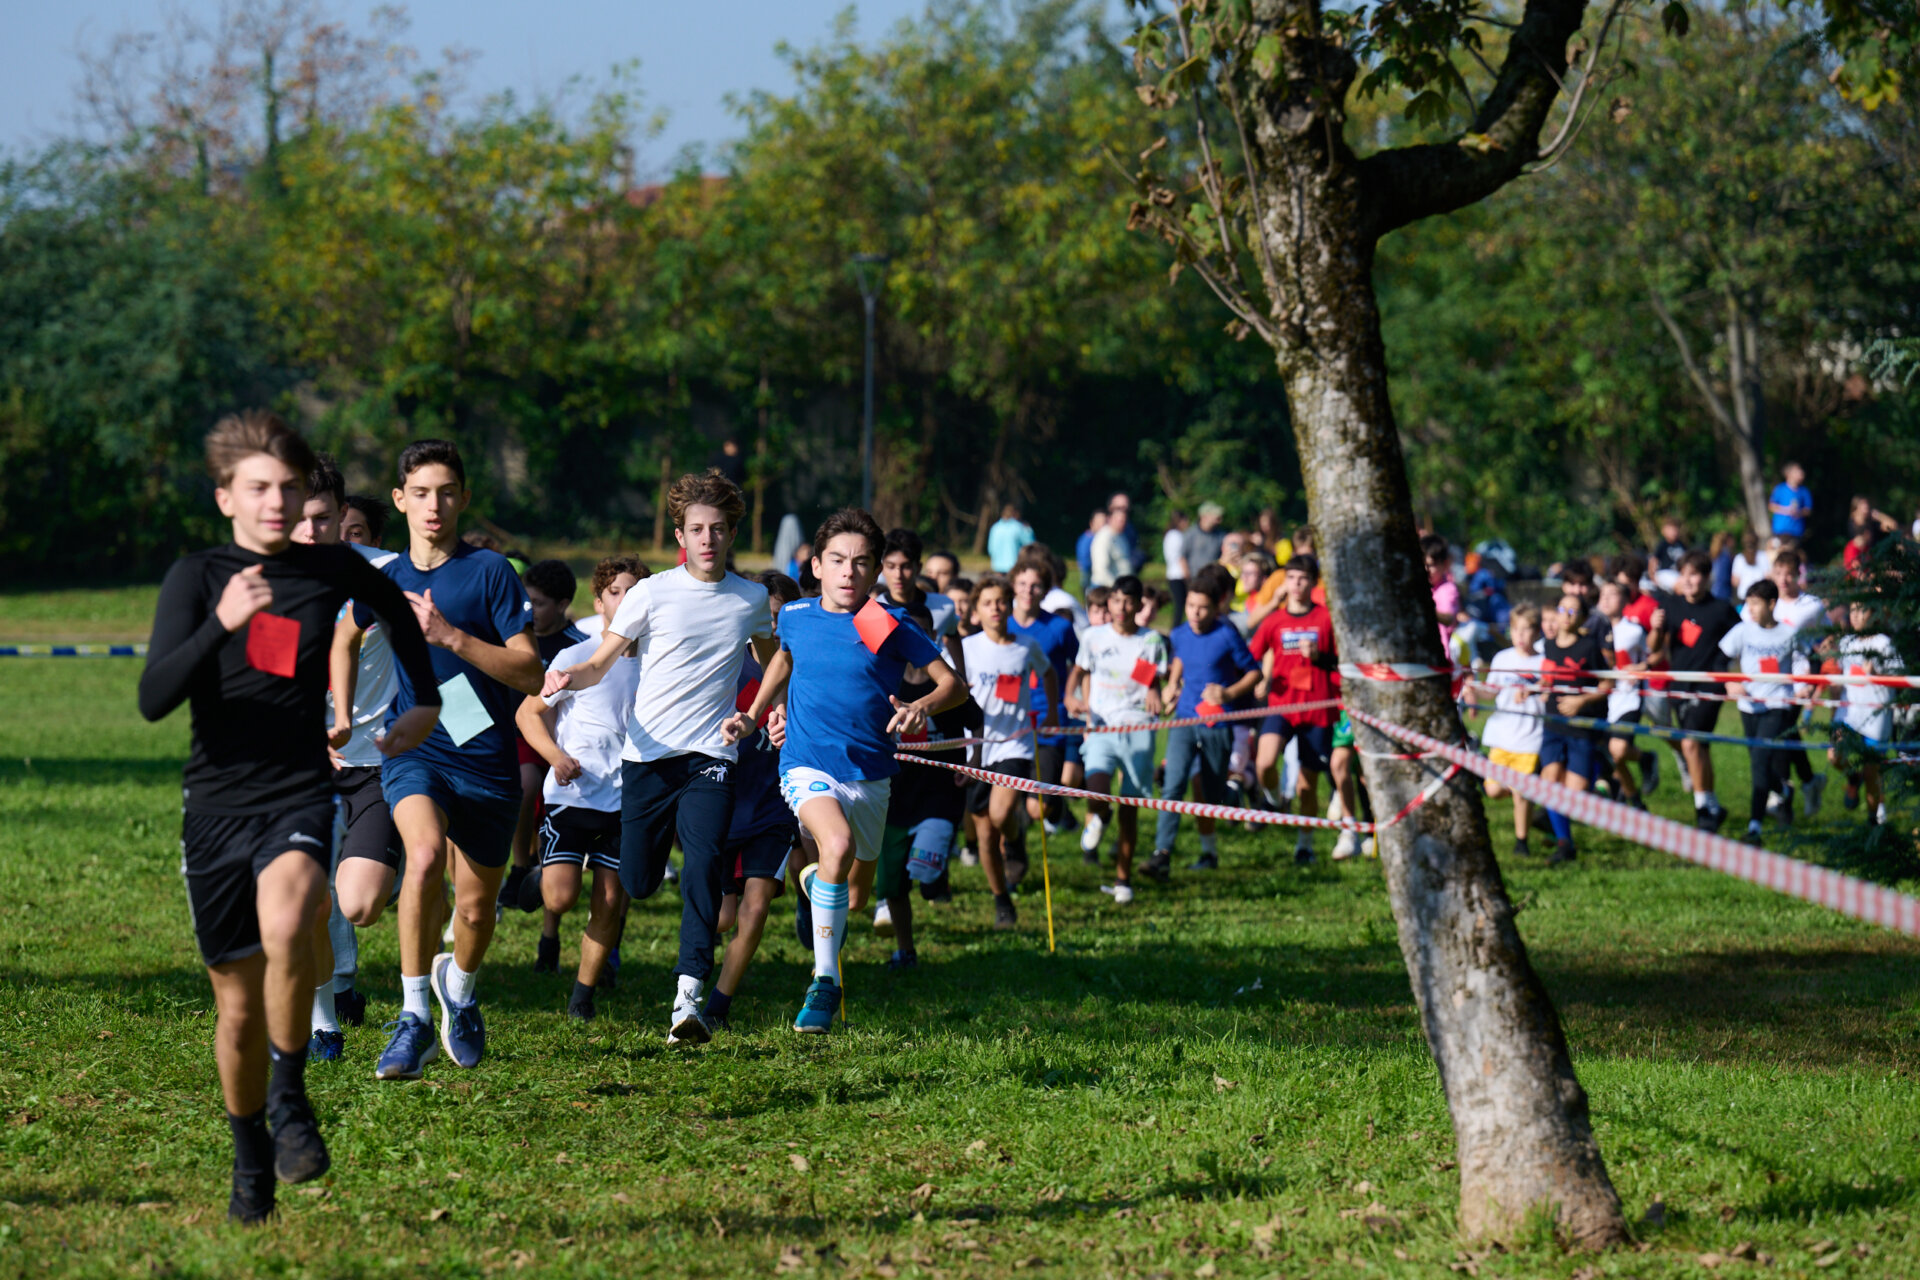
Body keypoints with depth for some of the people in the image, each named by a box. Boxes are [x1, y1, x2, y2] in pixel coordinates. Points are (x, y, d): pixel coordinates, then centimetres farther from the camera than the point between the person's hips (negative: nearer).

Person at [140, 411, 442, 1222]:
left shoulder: (336, 573, 4)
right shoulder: (196, 578, -2)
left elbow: (399, 615, 29)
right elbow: (154, 699, -17)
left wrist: (425, 703, 27)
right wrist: (222, 623, -30)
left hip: (304, 796, -1)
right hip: (217, 805, 1)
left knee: (286, 927, -33)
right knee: (238, 1008, 7)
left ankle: (290, 1097, -13)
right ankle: (252, 1164, 29)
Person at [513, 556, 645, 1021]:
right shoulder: (576, 658, -3)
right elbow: (528, 713, 3)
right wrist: (556, 755, -13)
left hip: (626, 801, 2)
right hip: (571, 792, -2)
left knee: (610, 901, -1)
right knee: (562, 895, -15)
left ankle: (584, 994, 16)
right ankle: (545, 909, 22)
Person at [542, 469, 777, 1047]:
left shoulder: (751, 599, 7)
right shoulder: (652, 594, -1)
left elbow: (771, 660, 28)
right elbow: (599, 665, -2)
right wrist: (566, 678, -23)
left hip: (711, 755, 0)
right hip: (648, 755, 0)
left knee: (704, 865, -20)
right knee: (638, 884, 1)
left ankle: (688, 996, -23)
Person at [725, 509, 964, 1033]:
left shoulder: (890, 625, -6)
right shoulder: (795, 617, 1)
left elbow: (953, 683, -5)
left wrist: (923, 706, -26)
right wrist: (752, 715, 16)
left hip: (870, 774, 2)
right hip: (808, 767, -2)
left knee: (858, 889, 18)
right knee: (838, 846, -33)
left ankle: (815, 878, 57)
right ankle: (825, 982, -23)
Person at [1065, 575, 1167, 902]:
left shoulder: (1152, 641, 4)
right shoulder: (1096, 637, 6)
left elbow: (1155, 682, 11)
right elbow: (1080, 670, 22)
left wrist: (1154, 695, -12)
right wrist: (1072, 697, 4)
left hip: (1138, 728, 0)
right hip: (1101, 725, 0)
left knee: (1130, 806, 4)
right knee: (1097, 784, -28)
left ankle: (1123, 878, 15)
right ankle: (1096, 821, 5)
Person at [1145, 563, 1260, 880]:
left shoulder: (1227, 637, -10)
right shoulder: (1179, 635, 4)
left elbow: (1254, 672, -1)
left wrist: (1230, 693, -16)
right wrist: (1173, 684, 12)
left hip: (1217, 724, -2)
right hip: (1184, 720, 2)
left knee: (1211, 793, 11)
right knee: (1173, 784, -16)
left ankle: (1209, 851, 34)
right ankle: (1162, 856, -23)